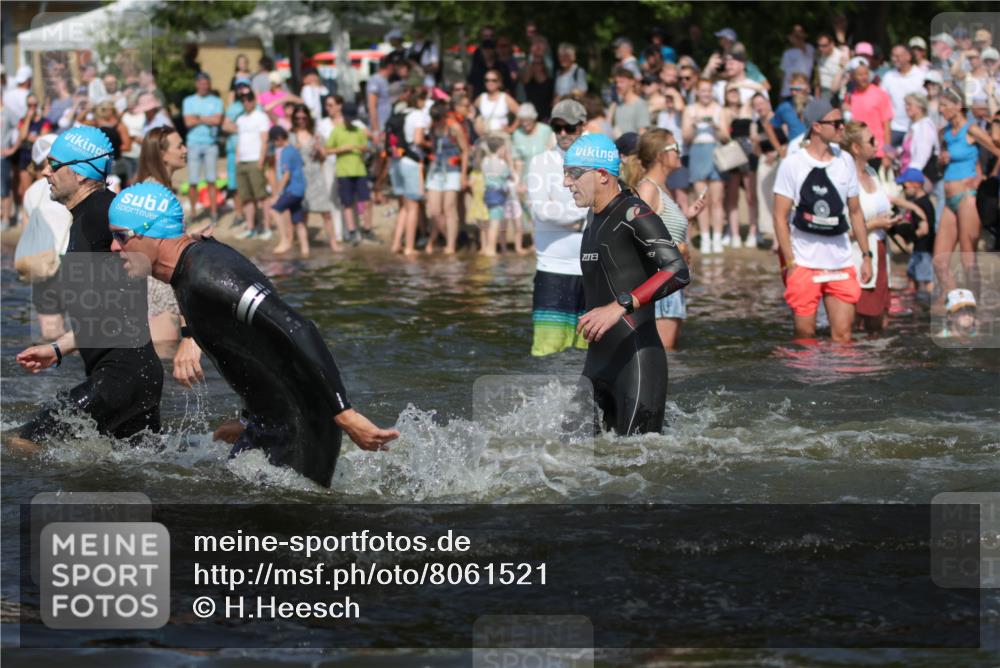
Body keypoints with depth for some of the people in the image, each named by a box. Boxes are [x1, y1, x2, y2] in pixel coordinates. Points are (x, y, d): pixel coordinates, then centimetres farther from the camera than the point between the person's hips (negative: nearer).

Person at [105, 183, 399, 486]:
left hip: (301, 427, -10)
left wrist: (344, 414, -30)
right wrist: (249, 424, 26)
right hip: (267, 426, 10)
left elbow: (297, 331, -29)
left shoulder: (208, 277, -23)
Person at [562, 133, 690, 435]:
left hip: (637, 361, -9)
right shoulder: (596, 222, 17)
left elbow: (678, 271, -23)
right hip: (597, 363, 9)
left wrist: (620, 307, -30)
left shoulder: (633, 213, -11)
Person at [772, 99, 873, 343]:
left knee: (842, 334, -2)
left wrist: (866, 255, 12)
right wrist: (790, 262, -11)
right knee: (805, 334, 0)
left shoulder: (845, 161, 9)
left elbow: (855, 211, 17)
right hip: (804, 264, -4)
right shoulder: (793, 164, -5)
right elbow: (780, 216, -5)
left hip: (841, 263, 4)